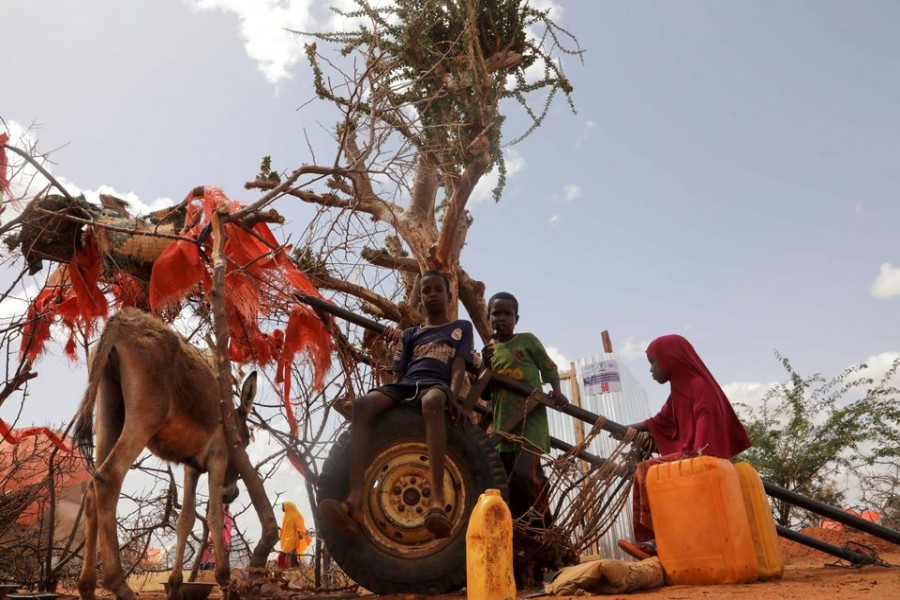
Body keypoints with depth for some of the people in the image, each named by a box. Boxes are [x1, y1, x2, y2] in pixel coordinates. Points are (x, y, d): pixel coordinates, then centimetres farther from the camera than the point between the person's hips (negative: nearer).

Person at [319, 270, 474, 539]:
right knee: (363, 404, -32)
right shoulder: (410, 334, 30)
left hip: (437, 385, -3)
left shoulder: (461, 327, 22)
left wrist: (454, 395, -14)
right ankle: (355, 502, -44)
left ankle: (438, 503, -55)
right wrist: (391, 398, 2)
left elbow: (459, 366, 5)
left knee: (432, 402, -44)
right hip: (406, 386, 4)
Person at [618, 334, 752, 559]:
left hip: (701, 456, -10)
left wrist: (698, 457, -29)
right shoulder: (679, 390, 16)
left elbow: (708, 424, -21)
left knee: (648, 472, -21)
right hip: (687, 453, 10)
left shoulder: (699, 386, -12)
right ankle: (651, 538, -7)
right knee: (644, 473, 0)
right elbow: (661, 421, 27)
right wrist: (630, 429, 31)